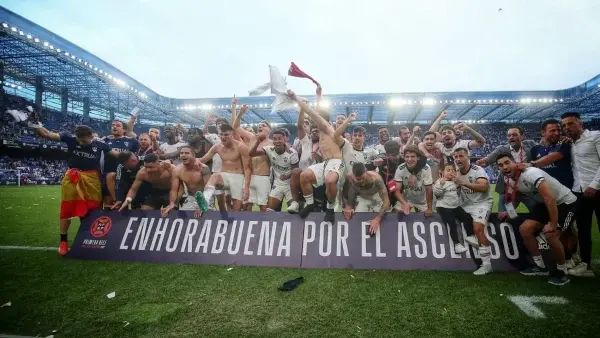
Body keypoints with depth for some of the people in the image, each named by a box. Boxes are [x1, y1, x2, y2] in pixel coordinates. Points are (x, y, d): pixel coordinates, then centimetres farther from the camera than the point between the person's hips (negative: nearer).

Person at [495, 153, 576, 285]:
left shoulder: (531, 174, -32)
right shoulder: (509, 181, -4)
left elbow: (549, 198, -36)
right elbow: (514, 198, 14)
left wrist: (553, 225, -30)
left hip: (566, 202, -8)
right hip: (546, 204, 8)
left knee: (550, 235, -23)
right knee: (525, 229, -4)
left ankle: (562, 272, 1)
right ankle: (540, 266, 13)